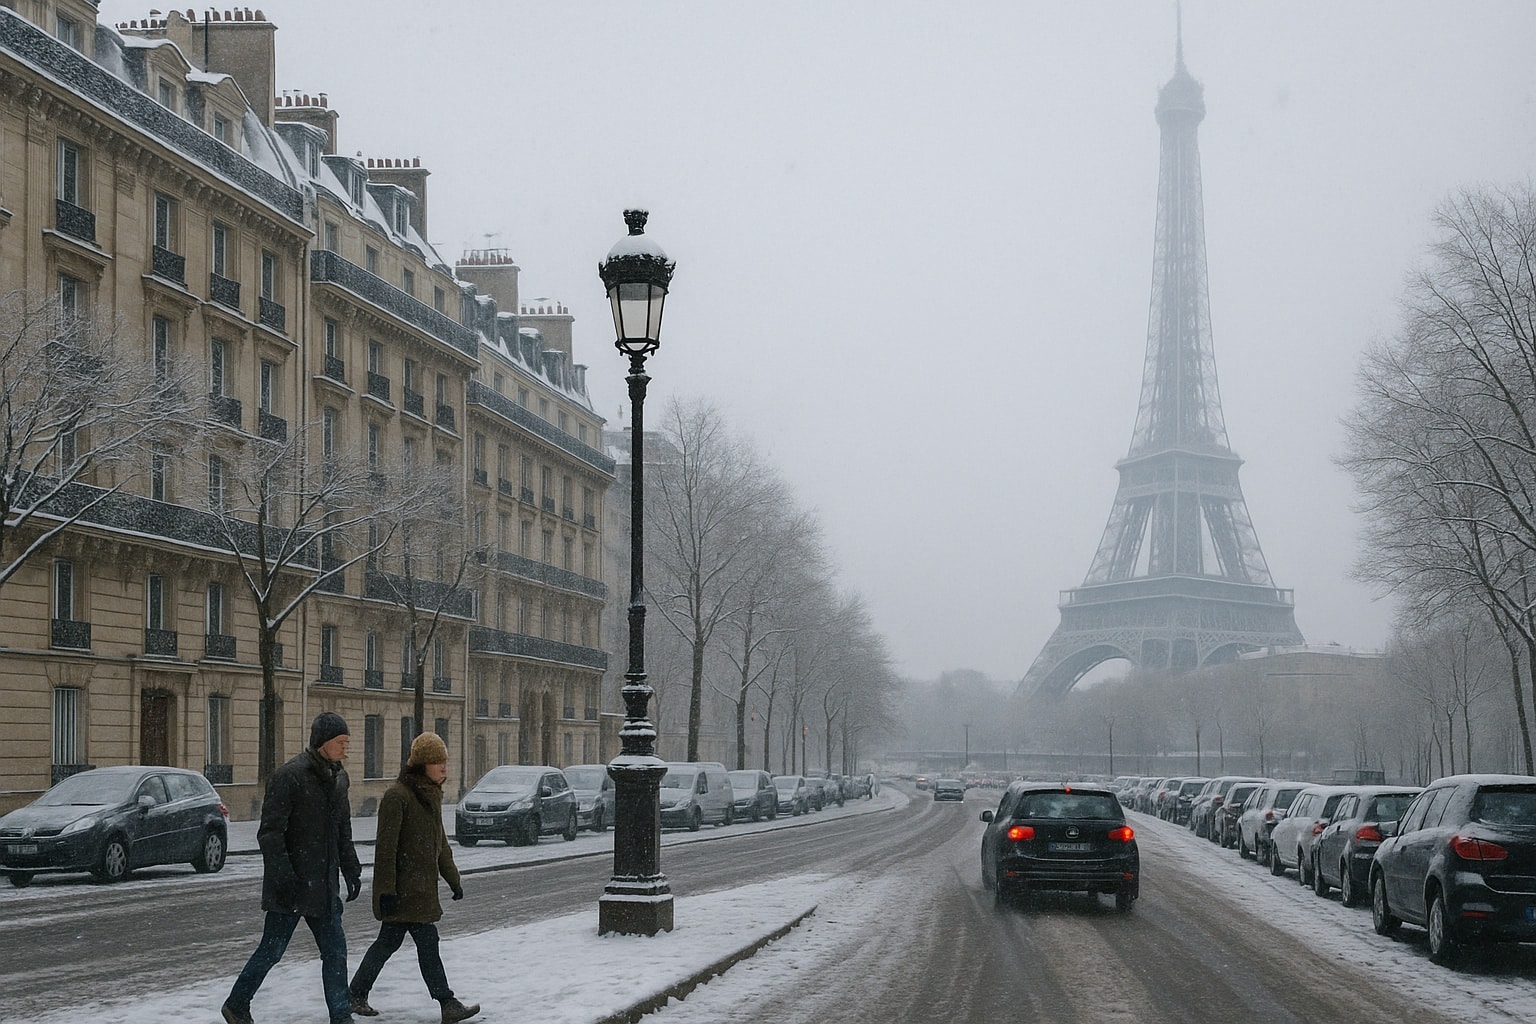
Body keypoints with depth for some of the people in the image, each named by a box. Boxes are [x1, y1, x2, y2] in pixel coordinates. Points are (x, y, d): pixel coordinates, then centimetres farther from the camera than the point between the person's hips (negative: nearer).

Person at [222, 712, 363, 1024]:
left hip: (323, 886, 7)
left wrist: (352, 871, 17)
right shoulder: (290, 776, -15)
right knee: (272, 949, 2)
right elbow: (270, 832, -17)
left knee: (335, 951, 4)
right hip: (291, 884, -7)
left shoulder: (338, 777, 11)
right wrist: (284, 877, -21)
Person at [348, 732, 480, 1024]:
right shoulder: (397, 796, -15)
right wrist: (387, 889, -20)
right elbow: (386, 847, -18)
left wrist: (453, 879, 22)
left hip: (421, 887, 10)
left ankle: (356, 994, 24)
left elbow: (440, 843, 23)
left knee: (389, 940, 14)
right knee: (427, 940, -9)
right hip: (404, 888, -10)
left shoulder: (431, 795, 14)